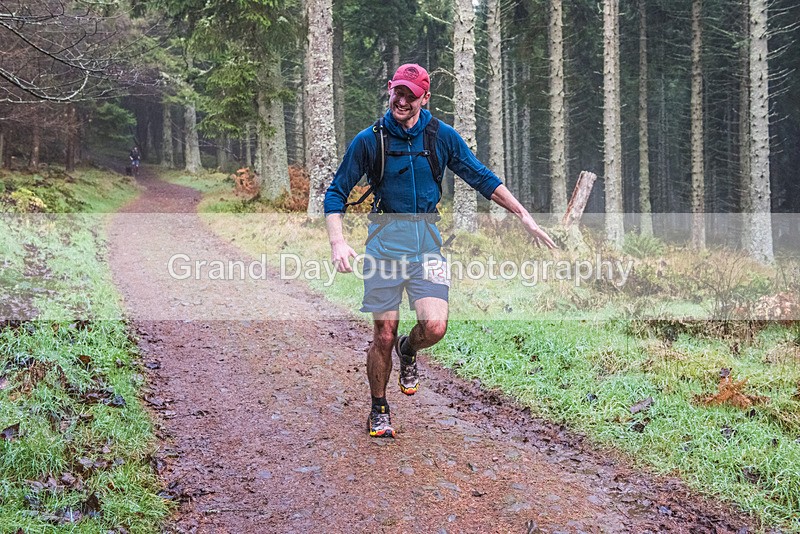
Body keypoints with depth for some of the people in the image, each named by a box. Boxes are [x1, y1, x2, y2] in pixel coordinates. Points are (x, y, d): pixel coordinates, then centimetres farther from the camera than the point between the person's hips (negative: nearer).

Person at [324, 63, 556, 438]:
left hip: (427, 239, 1)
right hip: (385, 239, -1)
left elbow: (482, 178, 10)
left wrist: (524, 216, 6)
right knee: (384, 334, -1)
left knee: (434, 326, -14)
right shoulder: (369, 140, -1)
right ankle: (379, 411, 21)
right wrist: (338, 242, -12)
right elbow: (336, 193, 3)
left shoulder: (442, 136, 3)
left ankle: (408, 352, 23)